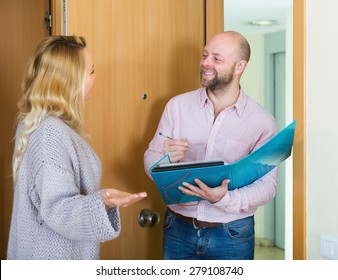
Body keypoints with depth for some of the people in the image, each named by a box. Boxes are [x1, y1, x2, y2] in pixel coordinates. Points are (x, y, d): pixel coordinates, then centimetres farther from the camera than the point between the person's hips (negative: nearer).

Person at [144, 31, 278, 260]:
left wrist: (225, 198, -26)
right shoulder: (178, 105, -1)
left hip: (233, 234, -2)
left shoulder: (262, 121, -8)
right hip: (178, 229, 2)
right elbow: (150, 161, 0)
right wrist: (166, 158, -22)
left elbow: (267, 185, -10)